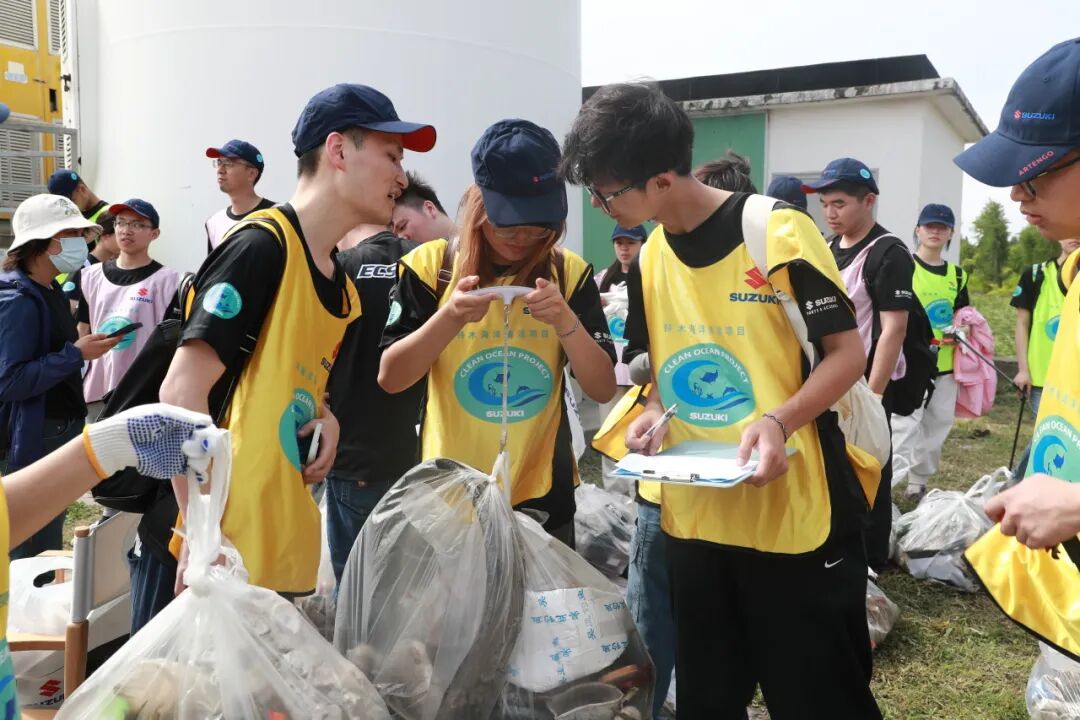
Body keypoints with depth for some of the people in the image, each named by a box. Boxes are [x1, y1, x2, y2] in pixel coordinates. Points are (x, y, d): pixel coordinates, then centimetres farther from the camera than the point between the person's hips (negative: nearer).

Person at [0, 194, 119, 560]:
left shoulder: (52, 292, 10)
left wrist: (86, 346, 4)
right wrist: (76, 354, -23)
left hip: (60, 432, 10)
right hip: (34, 439, -9)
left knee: (48, 549, 21)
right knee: (33, 557, -1)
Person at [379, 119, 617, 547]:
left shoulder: (569, 273, -3)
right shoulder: (430, 265, -7)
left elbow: (603, 390, -5)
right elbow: (389, 378, -10)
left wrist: (566, 320, -21)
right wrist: (452, 317, -24)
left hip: (542, 495, 2)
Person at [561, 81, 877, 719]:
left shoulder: (781, 232, -13)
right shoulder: (649, 259, 5)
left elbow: (848, 353, -9)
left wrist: (778, 420, -25)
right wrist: (655, 415, -5)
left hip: (794, 518, -5)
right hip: (693, 519, 6)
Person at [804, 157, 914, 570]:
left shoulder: (889, 255, -13)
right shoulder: (827, 249, 9)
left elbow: (893, 330, -17)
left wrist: (872, 395, -20)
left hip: (865, 385, -7)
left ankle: (870, 562, 20)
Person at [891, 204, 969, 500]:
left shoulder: (958, 275, 12)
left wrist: (959, 332, 2)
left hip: (944, 364, 6)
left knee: (938, 425, 12)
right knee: (904, 425, -13)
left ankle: (917, 483, 25)